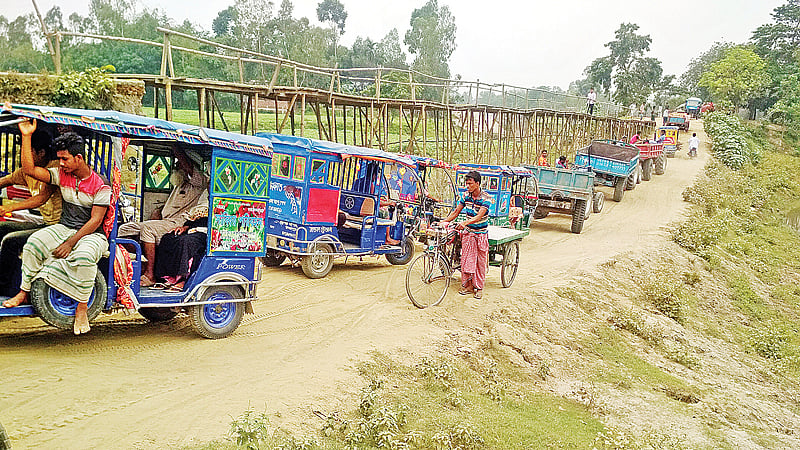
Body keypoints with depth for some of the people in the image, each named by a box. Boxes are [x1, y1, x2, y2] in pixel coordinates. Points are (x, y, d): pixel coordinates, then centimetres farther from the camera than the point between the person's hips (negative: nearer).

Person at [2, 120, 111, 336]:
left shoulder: (100, 186, -13)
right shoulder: (61, 175, 4)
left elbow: (95, 221, -17)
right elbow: (29, 169, -2)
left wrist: (70, 243, -24)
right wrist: (26, 136, -7)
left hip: (92, 234, -5)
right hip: (64, 228, 5)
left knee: (84, 256, -38)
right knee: (34, 242, -23)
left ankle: (82, 308, -23)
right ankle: (24, 292, -7)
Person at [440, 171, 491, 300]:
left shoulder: (485, 198, -15)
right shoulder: (466, 196, 0)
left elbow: (479, 216, -26)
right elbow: (456, 211, 7)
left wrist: (465, 223, -40)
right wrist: (443, 221, -6)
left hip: (481, 233, -4)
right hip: (468, 232, 4)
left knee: (480, 261, 2)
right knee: (466, 259, 2)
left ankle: (479, 287, 13)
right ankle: (467, 285, 12)